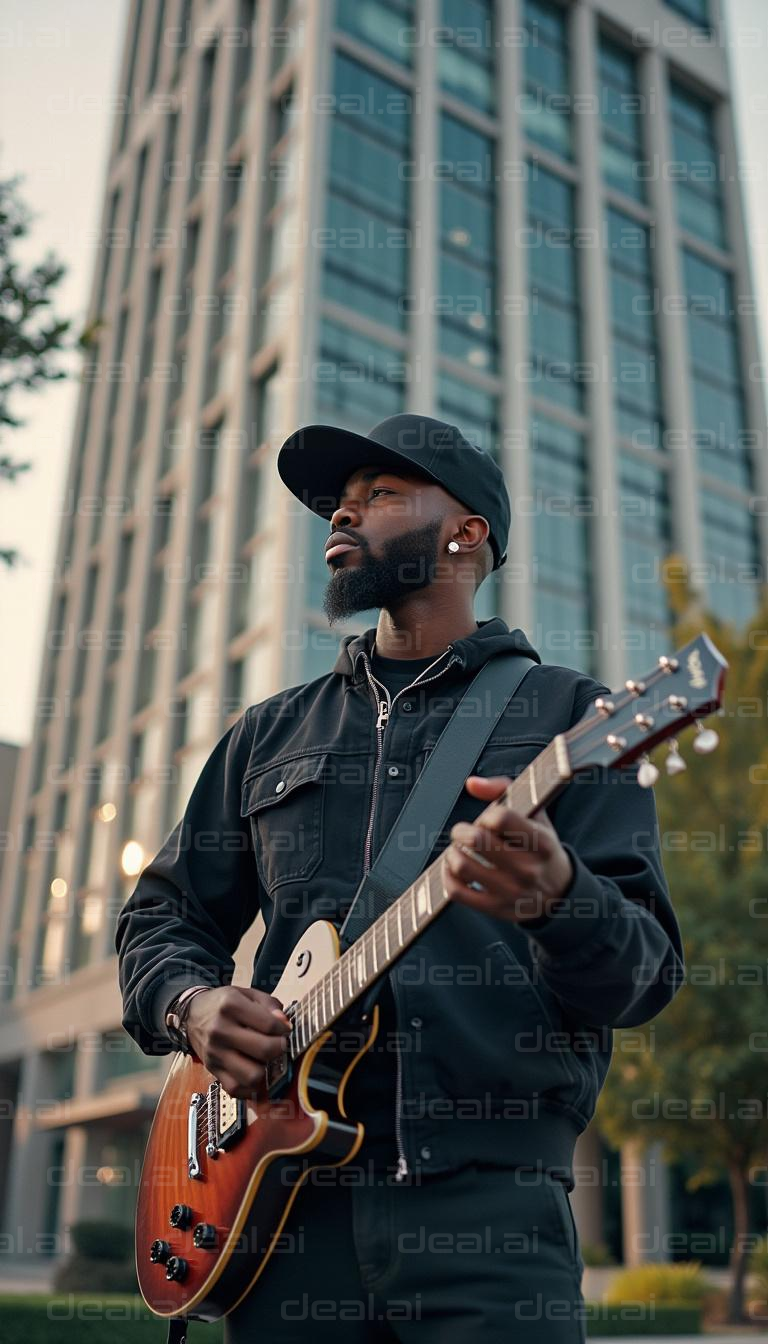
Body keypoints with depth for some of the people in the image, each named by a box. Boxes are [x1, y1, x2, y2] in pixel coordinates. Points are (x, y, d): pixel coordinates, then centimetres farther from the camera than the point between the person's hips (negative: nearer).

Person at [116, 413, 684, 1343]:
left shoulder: (566, 714, 4)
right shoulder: (270, 733, 16)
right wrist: (193, 1002, -3)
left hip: (487, 1189, -3)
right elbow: (162, 915, 19)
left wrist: (556, 897, -26)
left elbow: (646, 973, -4)